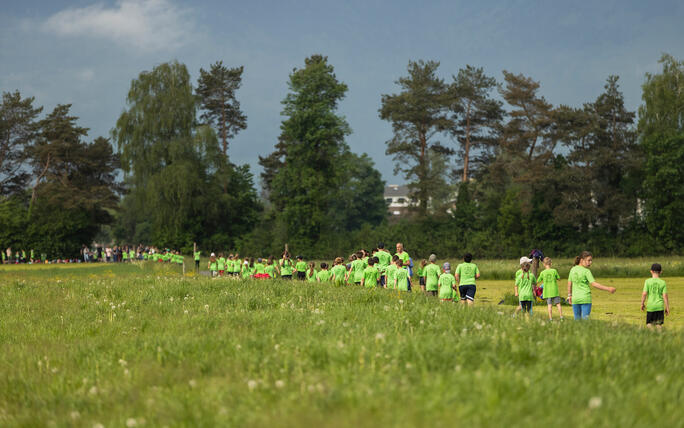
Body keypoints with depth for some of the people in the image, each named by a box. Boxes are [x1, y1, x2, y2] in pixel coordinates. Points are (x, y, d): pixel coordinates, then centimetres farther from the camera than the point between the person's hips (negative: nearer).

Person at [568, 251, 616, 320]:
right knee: (585, 320, -1)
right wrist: (608, 289, -16)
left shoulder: (572, 270, 6)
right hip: (585, 299, -5)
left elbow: (569, 284, 13)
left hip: (575, 299, 5)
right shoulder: (586, 271, -10)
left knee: (577, 320, 11)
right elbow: (594, 284, -16)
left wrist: (569, 295, 25)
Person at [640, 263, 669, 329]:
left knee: (649, 324, 5)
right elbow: (665, 296, -2)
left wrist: (642, 304, 7)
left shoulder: (648, 281, -3)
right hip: (660, 306, 1)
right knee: (659, 324, 8)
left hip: (650, 306, -1)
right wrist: (667, 308, 5)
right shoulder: (663, 283, 1)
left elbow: (644, 294, -6)